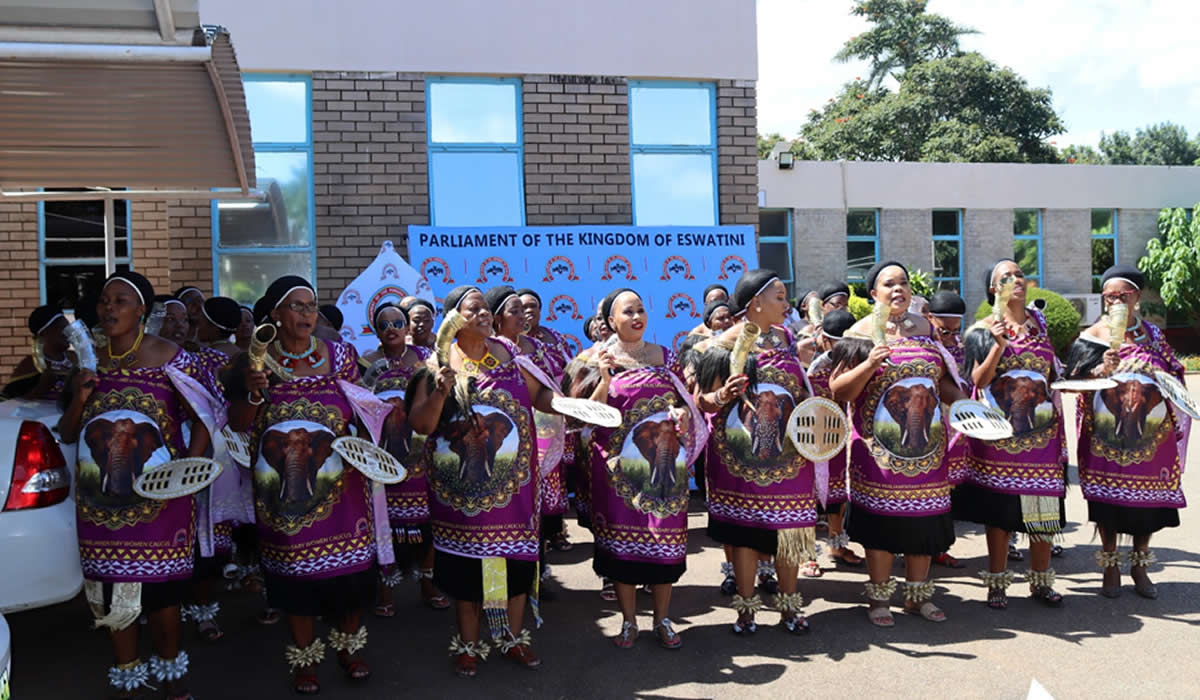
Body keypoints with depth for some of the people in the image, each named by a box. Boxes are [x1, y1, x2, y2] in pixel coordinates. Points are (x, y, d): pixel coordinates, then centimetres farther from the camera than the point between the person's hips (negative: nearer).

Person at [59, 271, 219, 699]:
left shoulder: (170, 358, -7)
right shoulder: (88, 361, 5)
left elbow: (204, 415, -4)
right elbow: (67, 435, 10)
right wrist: (78, 399, -9)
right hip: (101, 498, 4)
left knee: (162, 587, 7)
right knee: (112, 590, 10)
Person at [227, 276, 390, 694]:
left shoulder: (339, 356, 3)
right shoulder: (253, 361, -1)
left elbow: (361, 411, 11)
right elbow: (238, 425, 0)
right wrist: (254, 393, -18)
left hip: (338, 485, 1)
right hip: (285, 489, -1)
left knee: (349, 567, 6)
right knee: (296, 571, 7)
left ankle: (348, 646, 27)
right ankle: (305, 656, 24)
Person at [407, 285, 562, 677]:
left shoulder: (509, 355, 5)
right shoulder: (438, 364, -3)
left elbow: (542, 397, 7)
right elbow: (420, 424, -7)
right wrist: (440, 393, -23)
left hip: (511, 479, 2)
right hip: (461, 484, -2)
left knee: (515, 554, 8)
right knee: (465, 559, 7)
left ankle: (513, 638, 27)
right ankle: (468, 644, 25)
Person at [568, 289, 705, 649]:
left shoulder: (665, 356, 9)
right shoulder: (602, 360, 0)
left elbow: (684, 400, 16)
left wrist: (683, 413, -6)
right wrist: (605, 378, -19)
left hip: (664, 463, 3)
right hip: (620, 465, -2)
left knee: (665, 537, 5)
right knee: (623, 538, 3)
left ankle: (663, 620, 19)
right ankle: (629, 621, 18)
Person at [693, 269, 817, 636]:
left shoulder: (784, 336, 9)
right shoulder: (722, 345, -6)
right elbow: (702, 401, -7)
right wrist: (723, 396, -27)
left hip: (787, 452, 4)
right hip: (743, 457, -4)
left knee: (788, 528, 7)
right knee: (745, 530, 4)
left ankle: (789, 605, 24)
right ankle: (746, 606, 20)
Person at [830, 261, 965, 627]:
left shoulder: (924, 327, 11)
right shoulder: (862, 332, -3)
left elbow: (941, 378, 22)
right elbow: (838, 391, -8)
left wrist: (960, 399, 4)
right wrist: (869, 364, -21)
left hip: (926, 444, 4)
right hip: (879, 447, -4)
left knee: (924, 518, 10)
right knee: (882, 519, 1)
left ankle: (918, 594, 26)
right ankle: (879, 597, 17)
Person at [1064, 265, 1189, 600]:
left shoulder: (1153, 334, 9)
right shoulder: (1091, 337, -1)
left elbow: (1172, 377, 15)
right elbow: (1075, 384, -8)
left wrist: (1163, 387, -6)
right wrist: (1101, 370, -25)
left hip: (1149, 433, 3)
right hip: (1107, 436, -2)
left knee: (1148, 499, 6)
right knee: (1108, 499, 1)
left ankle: (1140, 566, 23)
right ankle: (1111, 567, 16)